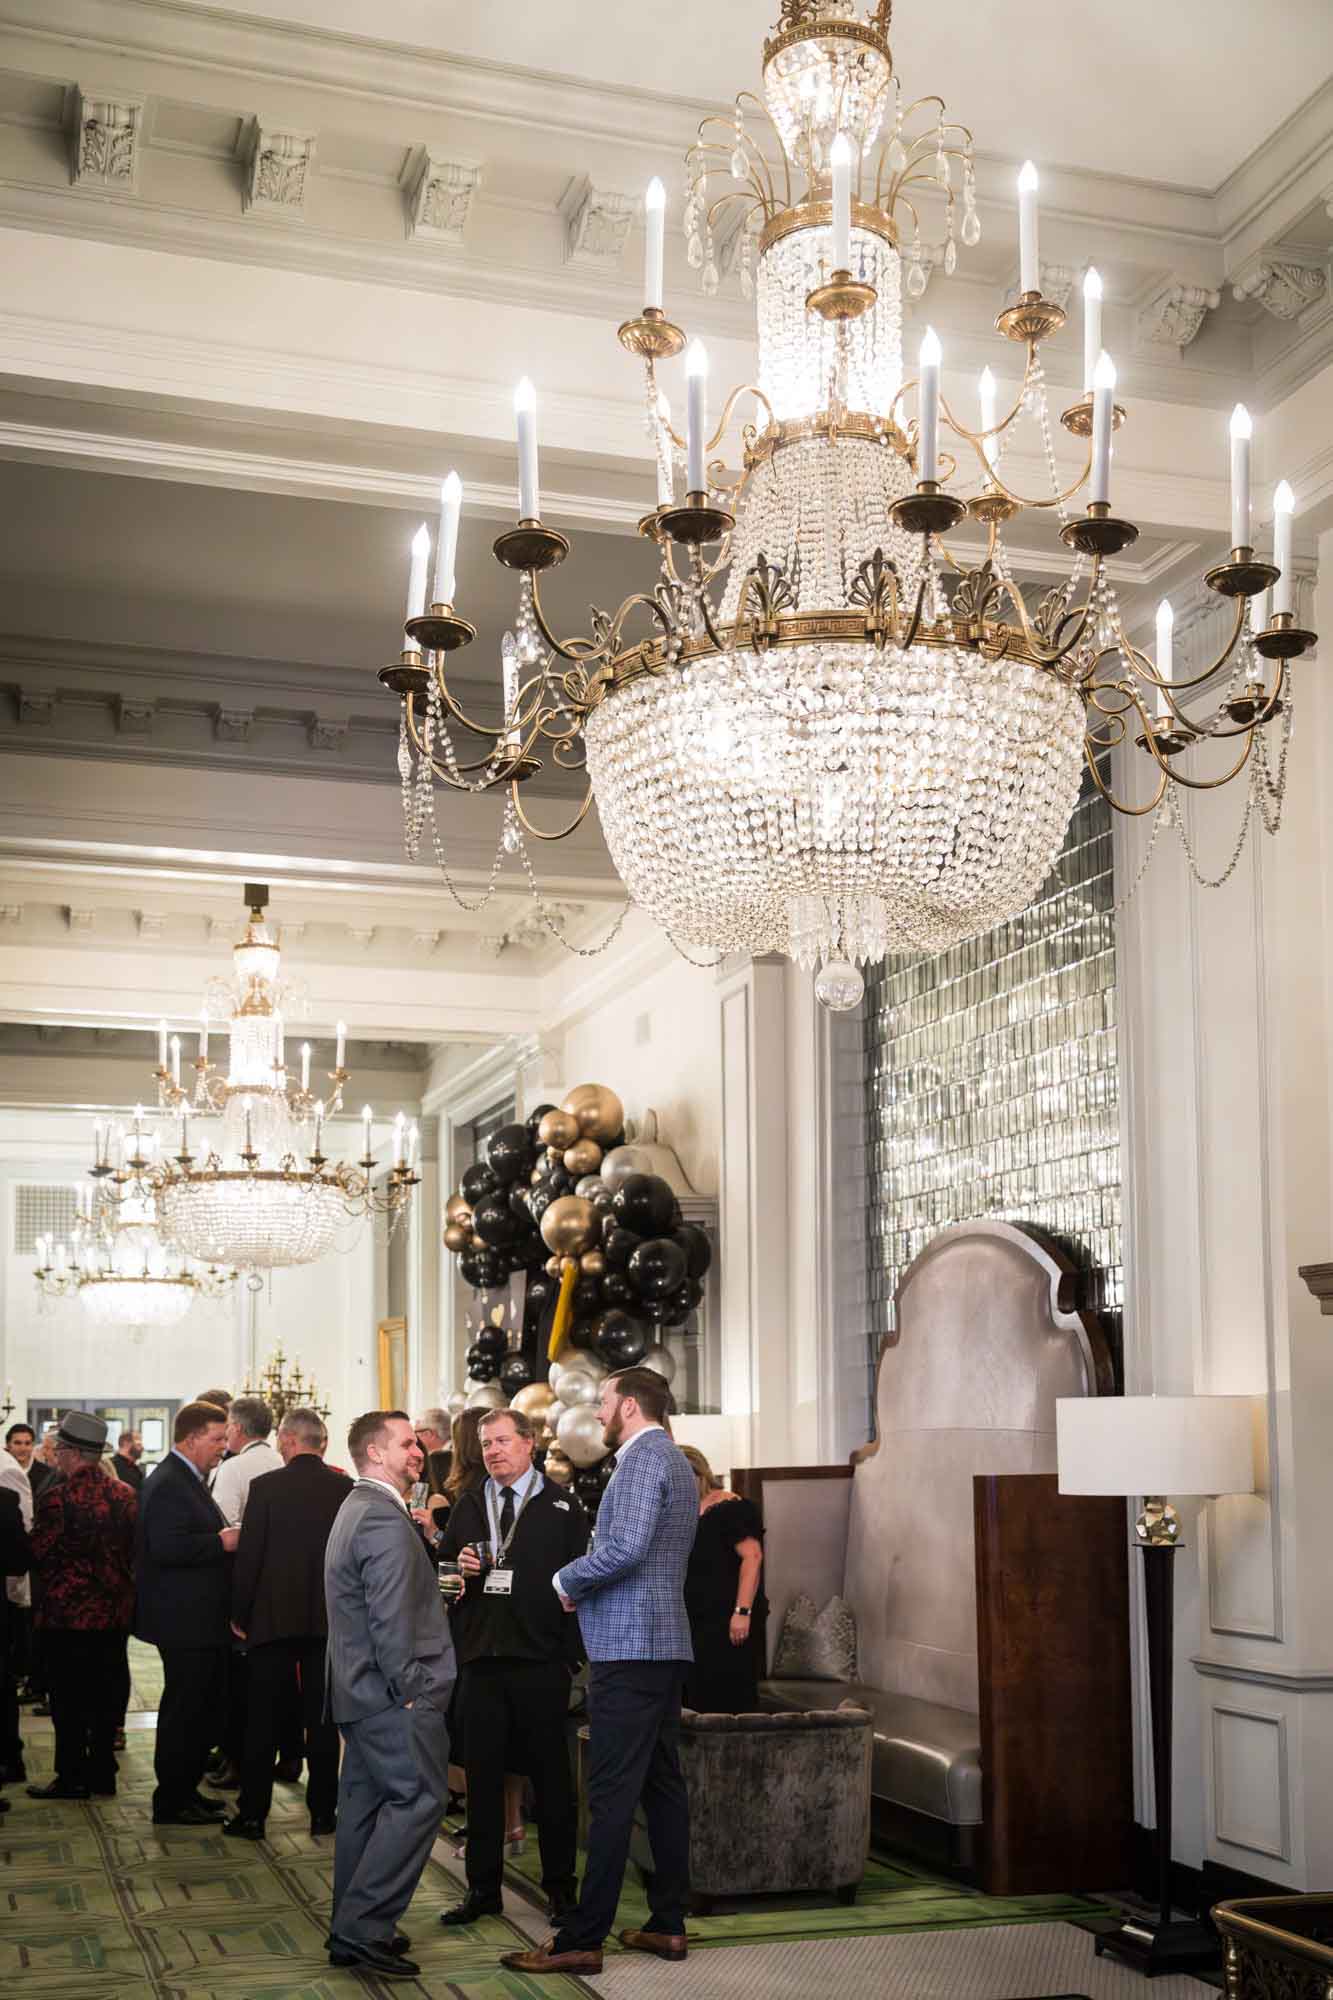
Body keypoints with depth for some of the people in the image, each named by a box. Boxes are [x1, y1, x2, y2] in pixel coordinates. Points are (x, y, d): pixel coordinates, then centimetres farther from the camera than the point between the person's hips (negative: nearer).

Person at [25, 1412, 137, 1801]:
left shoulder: (57, 1499, -17)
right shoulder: (125, 1495, 0)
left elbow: (36, 1556, -12)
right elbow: (135, 1550, 8)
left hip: (66, 1613, -5)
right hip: (114, 1612, 5)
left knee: (68, 1699, 6)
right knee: (105, 1695, 13)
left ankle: (73, 1776, 11)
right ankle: (103, 1775, 18)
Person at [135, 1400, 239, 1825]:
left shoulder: (188, 1480, 16)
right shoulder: (168, 1483, -18)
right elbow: (167, 1547, -28)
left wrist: (227, 1538, 10)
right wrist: (221, 1542, -22)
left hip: (200, 1618, 11)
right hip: (184, 1621, -11)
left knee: (206, 1706, 16)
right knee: (185, 1709, -2)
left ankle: (185, 1790, 27)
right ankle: (171, 1803, 7)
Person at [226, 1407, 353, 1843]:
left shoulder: (266, 1487, -9)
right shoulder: (348, 1489, -1)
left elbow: (248, 1555, -8)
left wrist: (240, 1614, 2)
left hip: (274, 1618, -2)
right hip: (329, 1621, 2)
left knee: (263, 1720, 6)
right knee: (322, 1719, 9)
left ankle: (252, 1814, 9)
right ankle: (323, 1811, 14)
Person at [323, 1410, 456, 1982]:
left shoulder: (356, 1509, 17)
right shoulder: (387, 1521, -17)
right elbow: (392, 1620, -21)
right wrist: (411, 1691, -18)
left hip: (360, 1692, 11)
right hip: (391, 1694, -11)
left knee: (366, 1801, 13)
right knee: (418, 1796, -9)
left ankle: (352, 1933, 19)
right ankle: (365, 1926, -9)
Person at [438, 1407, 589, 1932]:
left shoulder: (561, 1507, 1)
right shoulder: (467, 1507, 14)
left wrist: (571, 1652, -10)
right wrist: (461, 1567, -5)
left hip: (541, 1659, -3)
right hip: (480, 1656, 4)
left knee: (551, 1775, 4)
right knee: (482, 1774, 6)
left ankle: (560, 1888, 14)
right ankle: (483, 1888, 16)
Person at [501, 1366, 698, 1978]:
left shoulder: (644, 1458, -12)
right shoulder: (676, 1463, 19)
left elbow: (625, 1548, -24)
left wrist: (568, 1579, -9)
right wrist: (585, 1580, 14)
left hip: (629, 1646, -10)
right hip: (667, 1642, 10)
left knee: (612, 1795, -9)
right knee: (662, 1784, 12)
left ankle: (582, 1939, -7)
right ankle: (668, 1924, 17)